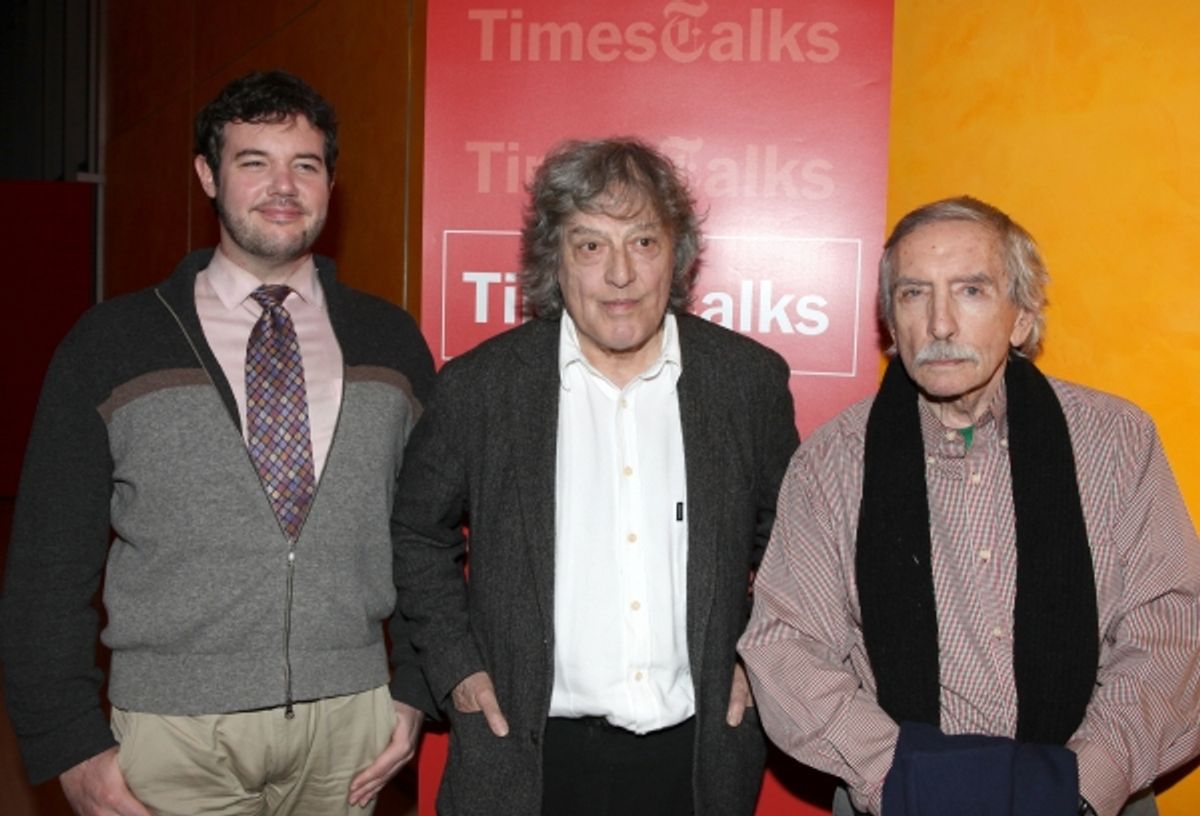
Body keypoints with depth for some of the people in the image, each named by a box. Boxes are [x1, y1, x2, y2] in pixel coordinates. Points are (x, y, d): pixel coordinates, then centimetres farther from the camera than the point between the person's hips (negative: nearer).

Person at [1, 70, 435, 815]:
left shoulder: (391, 341, 4)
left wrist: (414, 693, 3)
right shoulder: (110, 344, -2)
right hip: (173, 728, -1)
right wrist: (71, 746, -4)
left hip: (349, 723, 2)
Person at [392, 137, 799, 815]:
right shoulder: (479, 386, -7)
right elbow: (420, 535, 6)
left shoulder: (752, 378, -3)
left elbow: (788, 537, 11)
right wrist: (455, 665, -1)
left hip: (698, 757, 1)